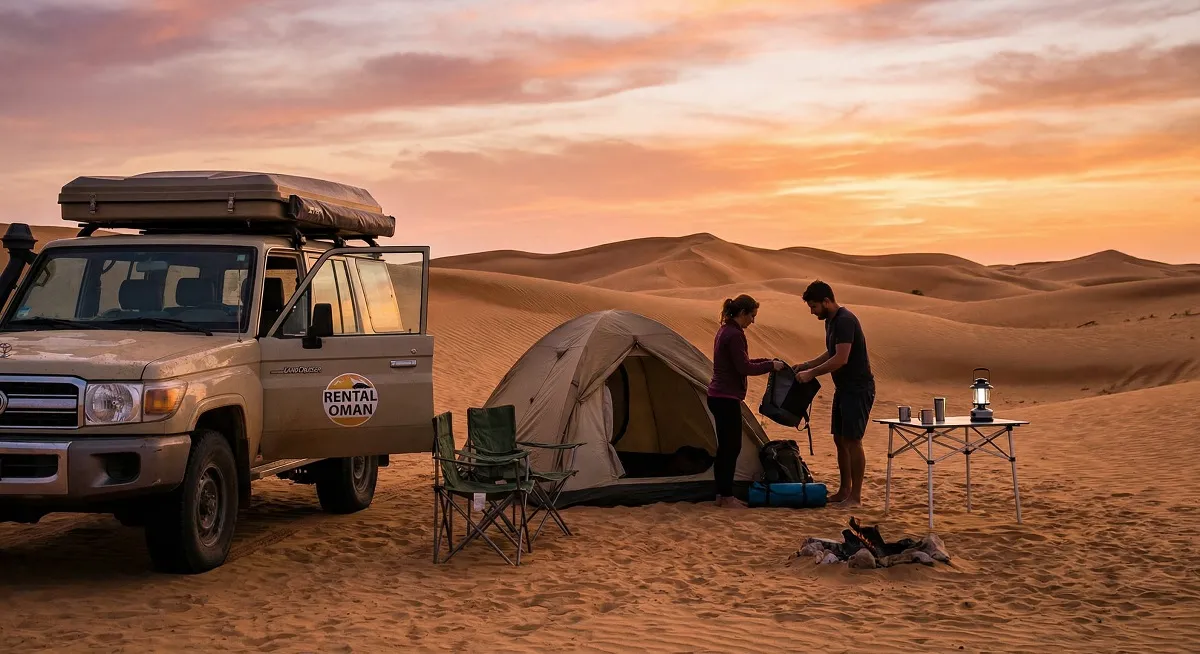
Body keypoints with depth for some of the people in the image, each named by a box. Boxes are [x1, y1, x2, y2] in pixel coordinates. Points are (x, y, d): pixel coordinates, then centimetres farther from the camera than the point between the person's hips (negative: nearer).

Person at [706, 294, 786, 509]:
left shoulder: (725, 331, 14)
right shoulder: (734, 334, -18)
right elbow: (744, 368, -19)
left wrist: (765, 361, 16)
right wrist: (771, 365, -7)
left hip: (718, 396, 10)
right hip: (727, 398, -10)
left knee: (725, 447, 14)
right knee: (731, 447, -3)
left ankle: (722, 495, 18)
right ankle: (727, 497, 2)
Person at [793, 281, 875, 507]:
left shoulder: (845, 321, -21)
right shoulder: (831, 321, 11)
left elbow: (841, 359, -27)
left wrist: (812, 373, -21)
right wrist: (807, 365, 11)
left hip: (858, 389, -10)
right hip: (843, 388, 10)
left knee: (852, 440, -7)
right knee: (840, 439, 13)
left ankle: (855, 496, -2)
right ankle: (844, 491, 21)